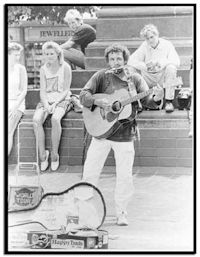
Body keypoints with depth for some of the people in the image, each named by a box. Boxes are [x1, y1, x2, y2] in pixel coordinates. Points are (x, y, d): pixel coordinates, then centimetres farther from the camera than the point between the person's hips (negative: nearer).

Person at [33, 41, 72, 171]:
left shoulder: (65, 68, -2)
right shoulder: (43, 69, 8)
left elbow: (66, 91, -5)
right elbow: (43, 91, 3)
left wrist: (55, 104, -18)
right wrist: (46, 105, -16)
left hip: (61, 100, -3)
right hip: (46, 100, 3)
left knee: (55, 119, -36)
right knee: (37, 120, -29)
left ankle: (55, 155, -25)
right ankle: (42, 155, -22)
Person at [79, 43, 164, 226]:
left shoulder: (135, 79, 4)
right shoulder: (101, 76, 0)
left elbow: (147, 99, -3)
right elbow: (83, 95, -5)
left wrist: (156, 99, -25)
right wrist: (98, 102, -24)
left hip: (124, 135, 0)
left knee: (125, 176, 0)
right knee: (90, 172, 2)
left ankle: (121, 212, 16)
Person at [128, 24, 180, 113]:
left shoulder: (166, 44, -6)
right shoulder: (144, 46, 1)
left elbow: (176, 62, -20)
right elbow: (131, 61, -8)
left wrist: (158, 62, -33)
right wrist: (145, 66, -25)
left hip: (163, 78, -2)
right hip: (149, 78, 2)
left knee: (171, 67, -33)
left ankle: (169, 101, -25)